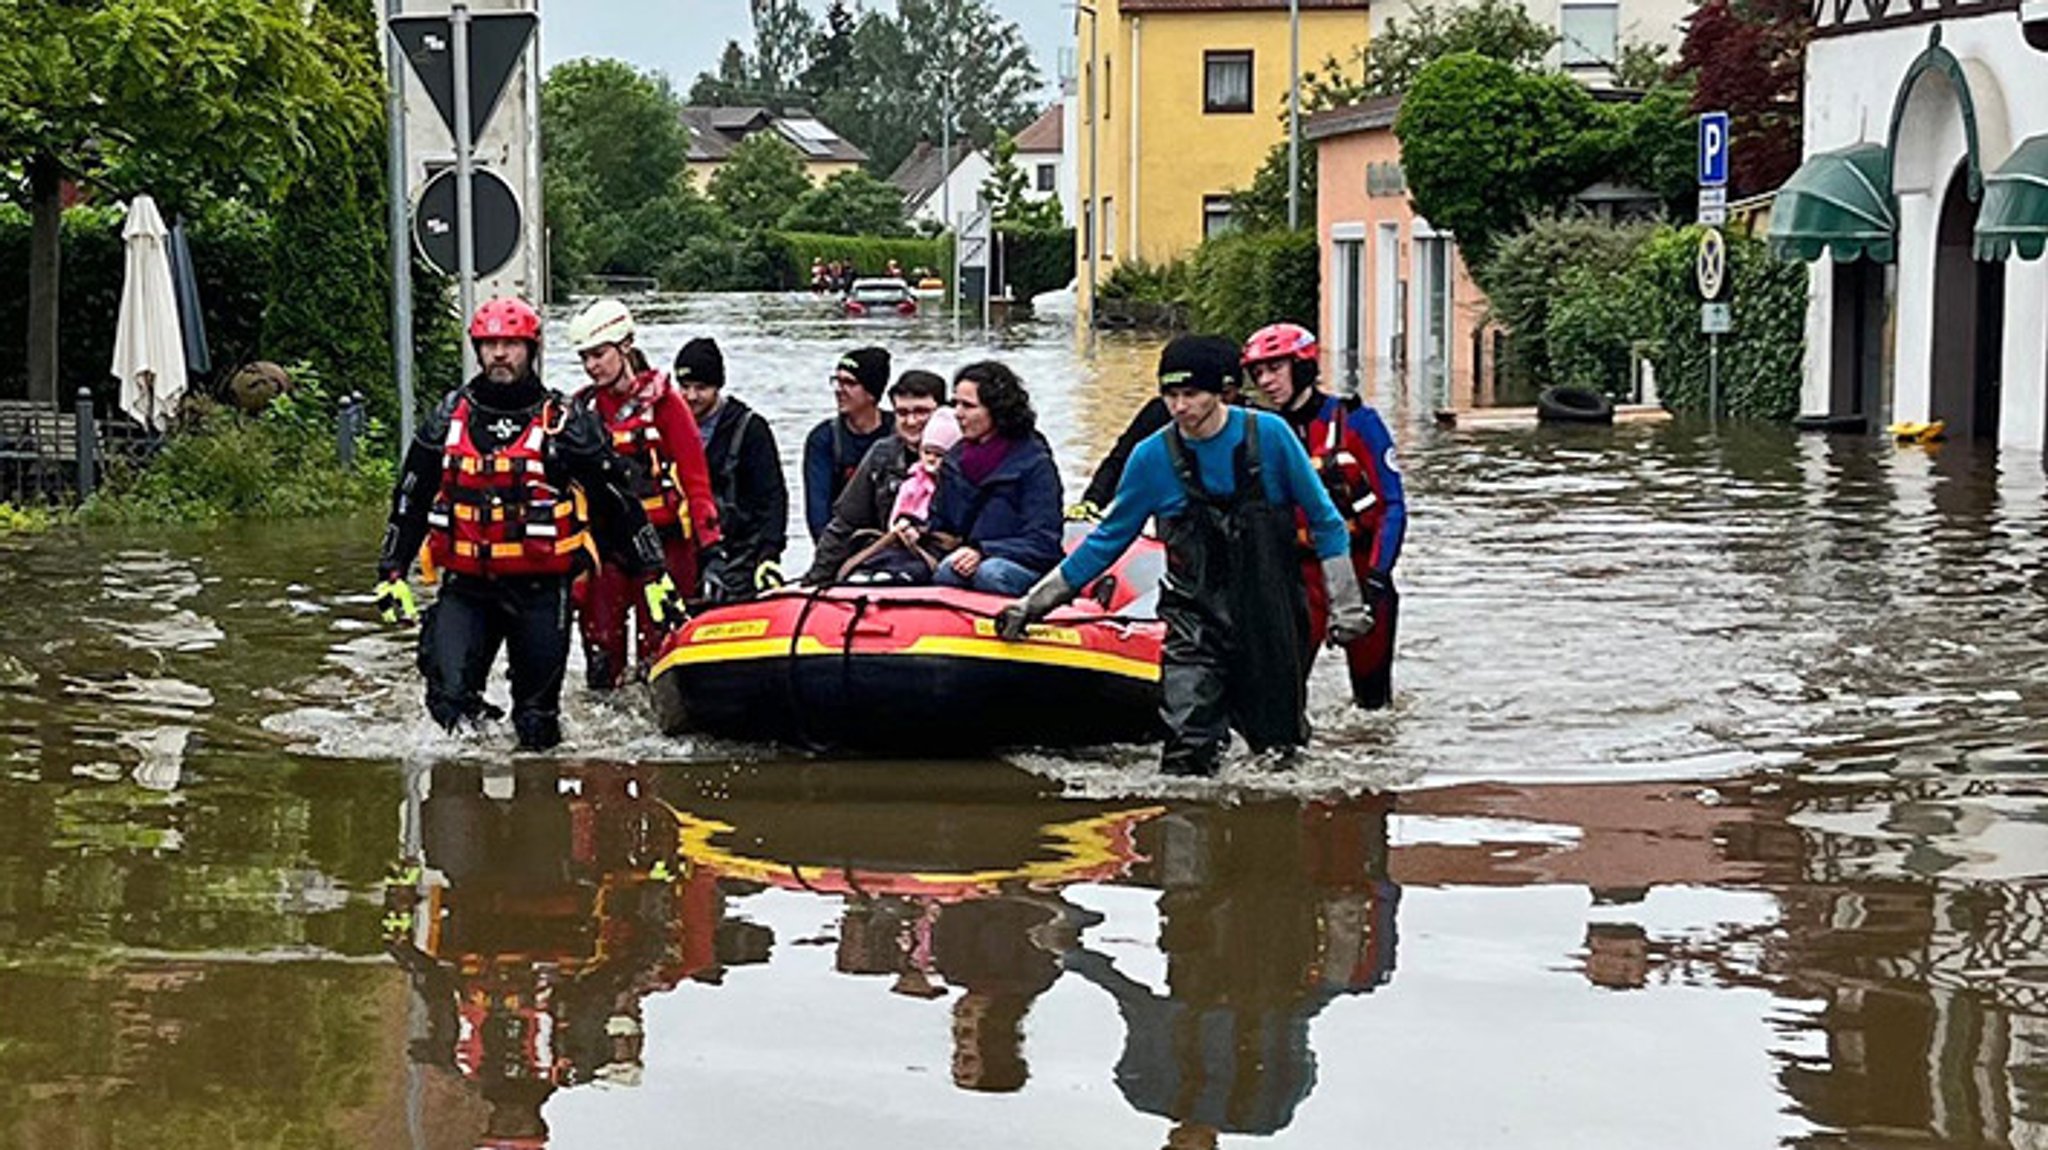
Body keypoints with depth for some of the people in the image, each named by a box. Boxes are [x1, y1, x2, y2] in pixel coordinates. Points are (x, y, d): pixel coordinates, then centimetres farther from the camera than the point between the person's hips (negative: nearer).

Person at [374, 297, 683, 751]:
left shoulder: (565, 422, -1)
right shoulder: (449, 418, 7)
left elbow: (620, 502, 3)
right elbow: (410, 500, 16)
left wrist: (655, 576, 2)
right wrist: (391, 572, 13)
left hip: (541, 589, -2)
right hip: (466, 586, 2)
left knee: (538, 723, 2)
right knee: (449, 696, -15)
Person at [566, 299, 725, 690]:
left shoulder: (662, 401, 0)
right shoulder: (584, 408, 12)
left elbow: (696, 479, -1)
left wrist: (710, 550, -9)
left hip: (662, 543, -4)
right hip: (603, 547, 4)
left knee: (660, 655, -7)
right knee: (602, 670, 1)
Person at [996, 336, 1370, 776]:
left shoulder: (1268, 435, -7)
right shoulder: (1153, 457, -4)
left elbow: (1324, 521, 2)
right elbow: (1108, 540, 7)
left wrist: (1345, 605, -2)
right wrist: (1035, 603, 5)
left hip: (1272, 613, 0)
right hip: (1197, 615, 0)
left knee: (1279, 740, 10)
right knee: (1186, 750, -15)